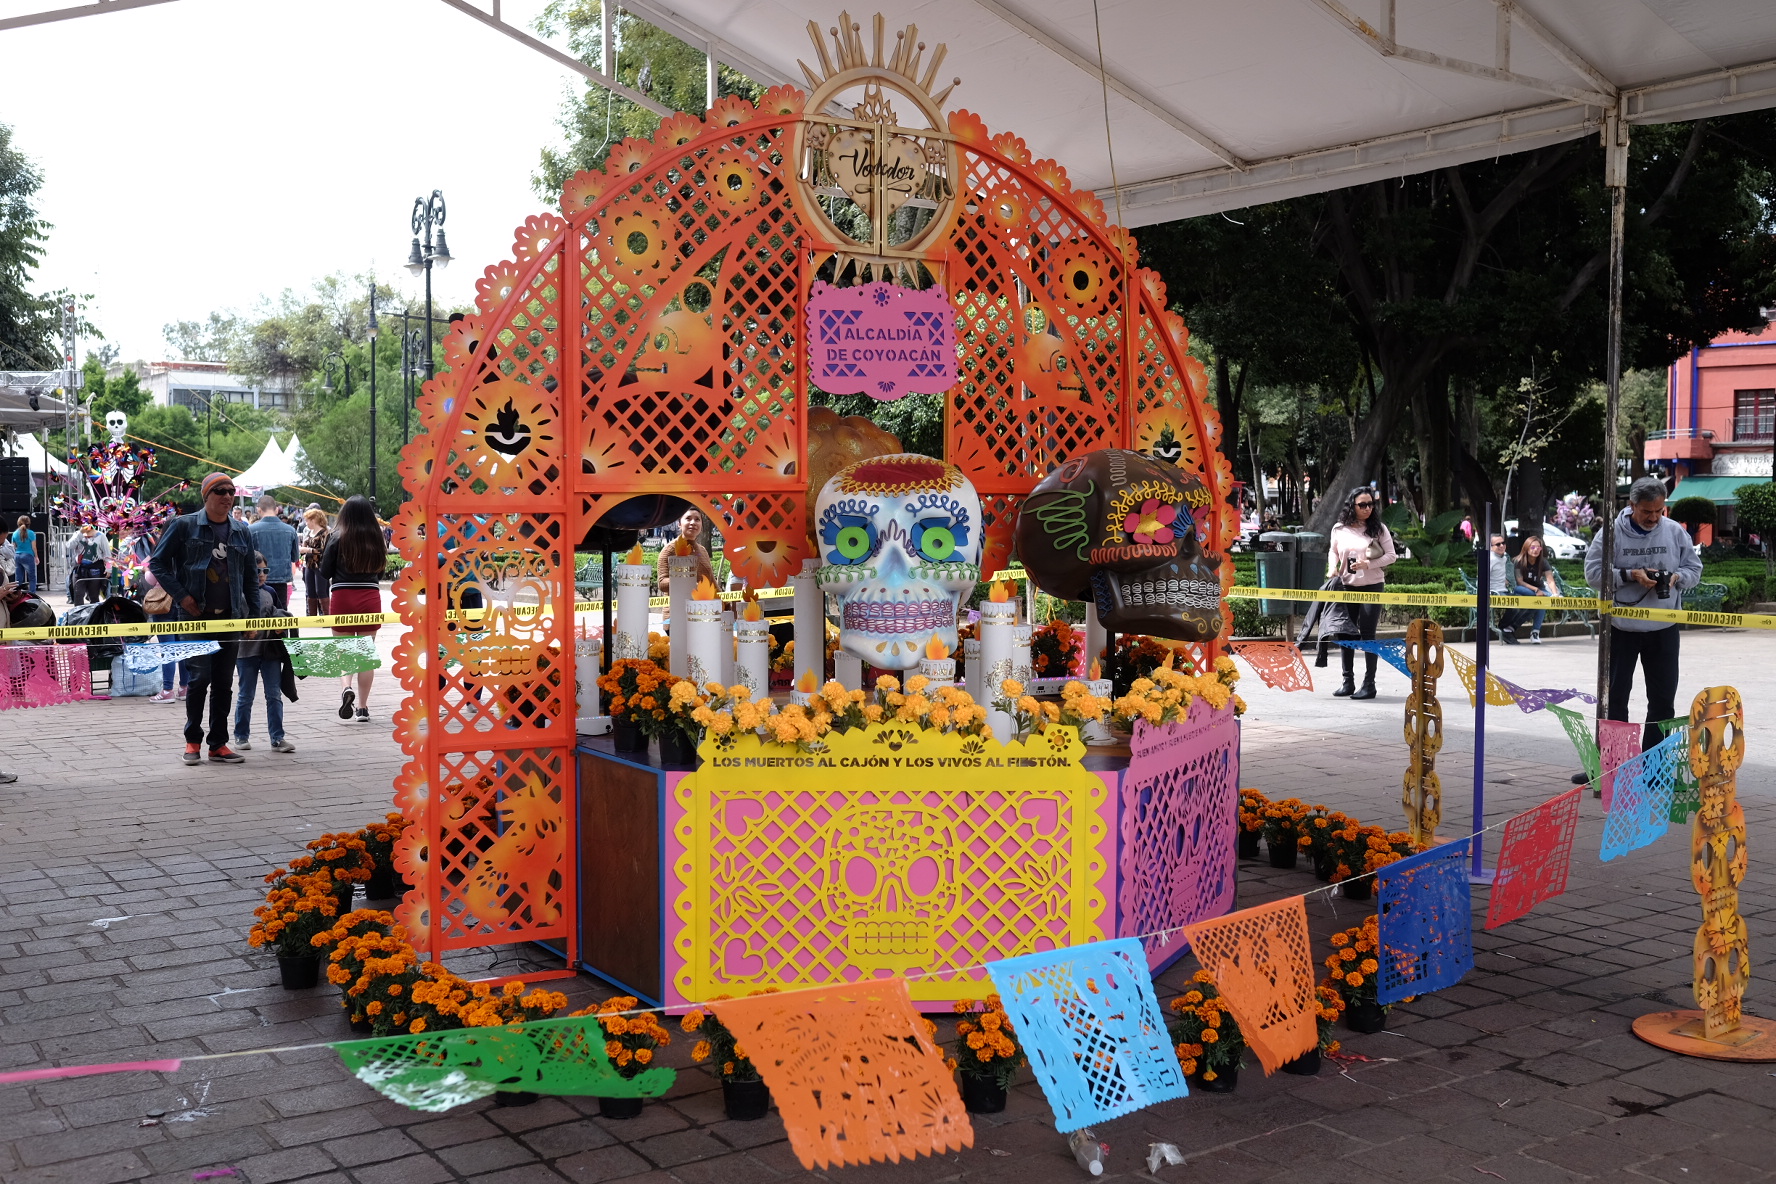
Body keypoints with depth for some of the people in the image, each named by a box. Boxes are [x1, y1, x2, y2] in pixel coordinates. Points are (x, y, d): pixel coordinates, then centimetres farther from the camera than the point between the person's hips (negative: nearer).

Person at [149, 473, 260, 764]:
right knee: (200, 677, -8)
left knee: (224, 683, 6)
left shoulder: (241, 531, 11)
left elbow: (251, 576, 15)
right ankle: (192, 740, 9)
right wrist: (181, 596, -9)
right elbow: (157, 562, 1)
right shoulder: (184, 525, -1)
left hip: (230, 619, 4)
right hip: (196, 617, -4)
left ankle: (218, 745, 14)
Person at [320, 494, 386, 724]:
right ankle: (363, 707, 12)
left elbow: (324, 573, -3)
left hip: (342, 598, -2)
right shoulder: (376, 539, -1)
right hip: (370, 598, 2)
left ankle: (346, 688, -18)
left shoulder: (338, 539, -8)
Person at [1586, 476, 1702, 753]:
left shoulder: (1675, 532, 1)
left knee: (1663, 697, 7)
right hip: (1621, 628, -2)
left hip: (1664, 629, 2)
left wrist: (1677, 577, -13)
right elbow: (1593, 573, -8)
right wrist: (1630, 575, -19)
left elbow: (1694, 570, 9)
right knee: (1615, 695, 5)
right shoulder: (1611, 532, -7)